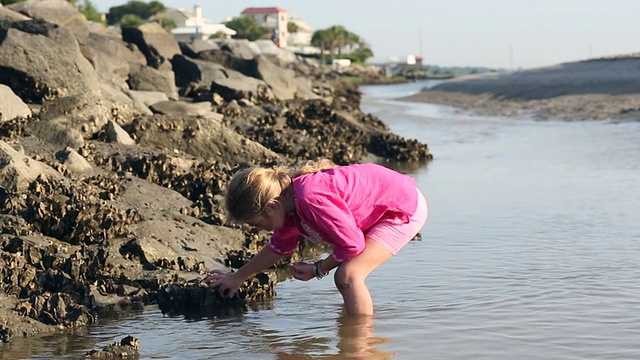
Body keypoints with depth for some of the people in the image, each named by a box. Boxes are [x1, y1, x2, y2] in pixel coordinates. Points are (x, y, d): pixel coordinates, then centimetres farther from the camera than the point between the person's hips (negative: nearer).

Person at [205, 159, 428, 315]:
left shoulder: (311, 199, -34)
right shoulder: (287, 201, -2)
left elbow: (352, 245, -26)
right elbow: (279, 247, 17)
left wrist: (318, 270, -11)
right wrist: (237, 278, 22)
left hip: (405, 209, -10)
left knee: (347, 276, -22)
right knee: (346, 275, 20)